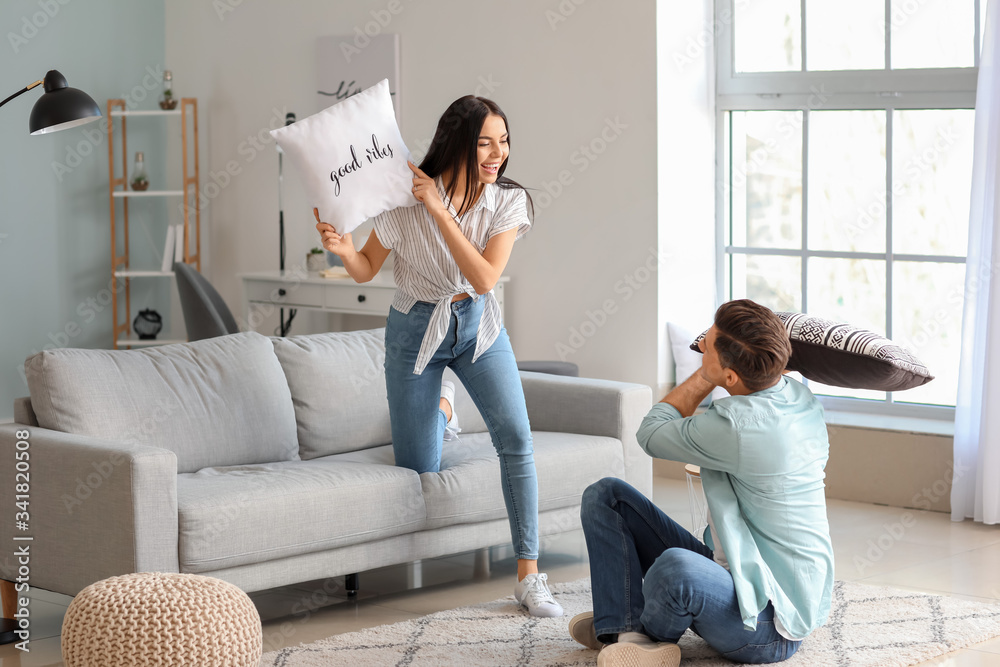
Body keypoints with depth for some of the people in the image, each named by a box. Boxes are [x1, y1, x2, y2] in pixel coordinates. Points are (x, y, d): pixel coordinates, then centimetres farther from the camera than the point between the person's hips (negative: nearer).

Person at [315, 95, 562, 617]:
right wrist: (342, 249, -30)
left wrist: (439, 210, -31)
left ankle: (529, 575, -11)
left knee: (515, 436, -21)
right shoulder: (405, 199, -19)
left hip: (477, 326, 1)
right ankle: (440, 405, 44)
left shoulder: (508, 201, -14)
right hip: (416, 329, -1)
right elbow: (365, 270, -7)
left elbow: (485, 278, -26)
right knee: (418, 472, 6)